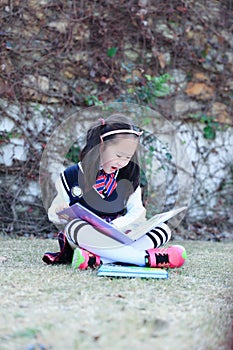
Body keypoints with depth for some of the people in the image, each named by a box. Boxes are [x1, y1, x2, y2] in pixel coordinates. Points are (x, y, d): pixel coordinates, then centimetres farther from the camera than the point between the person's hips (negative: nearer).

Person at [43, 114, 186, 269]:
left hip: (119, 235, 4)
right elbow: (54, 215, 4)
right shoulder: (72, 176, 0)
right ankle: (148, 258, -37)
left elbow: (137, 212, 1)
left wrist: (115, 225, -19)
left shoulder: (129, 176, 8)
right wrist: (58, 213, -21)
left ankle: (95, 259, -35)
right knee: (74, 228, -38)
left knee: (163, 229, -17)